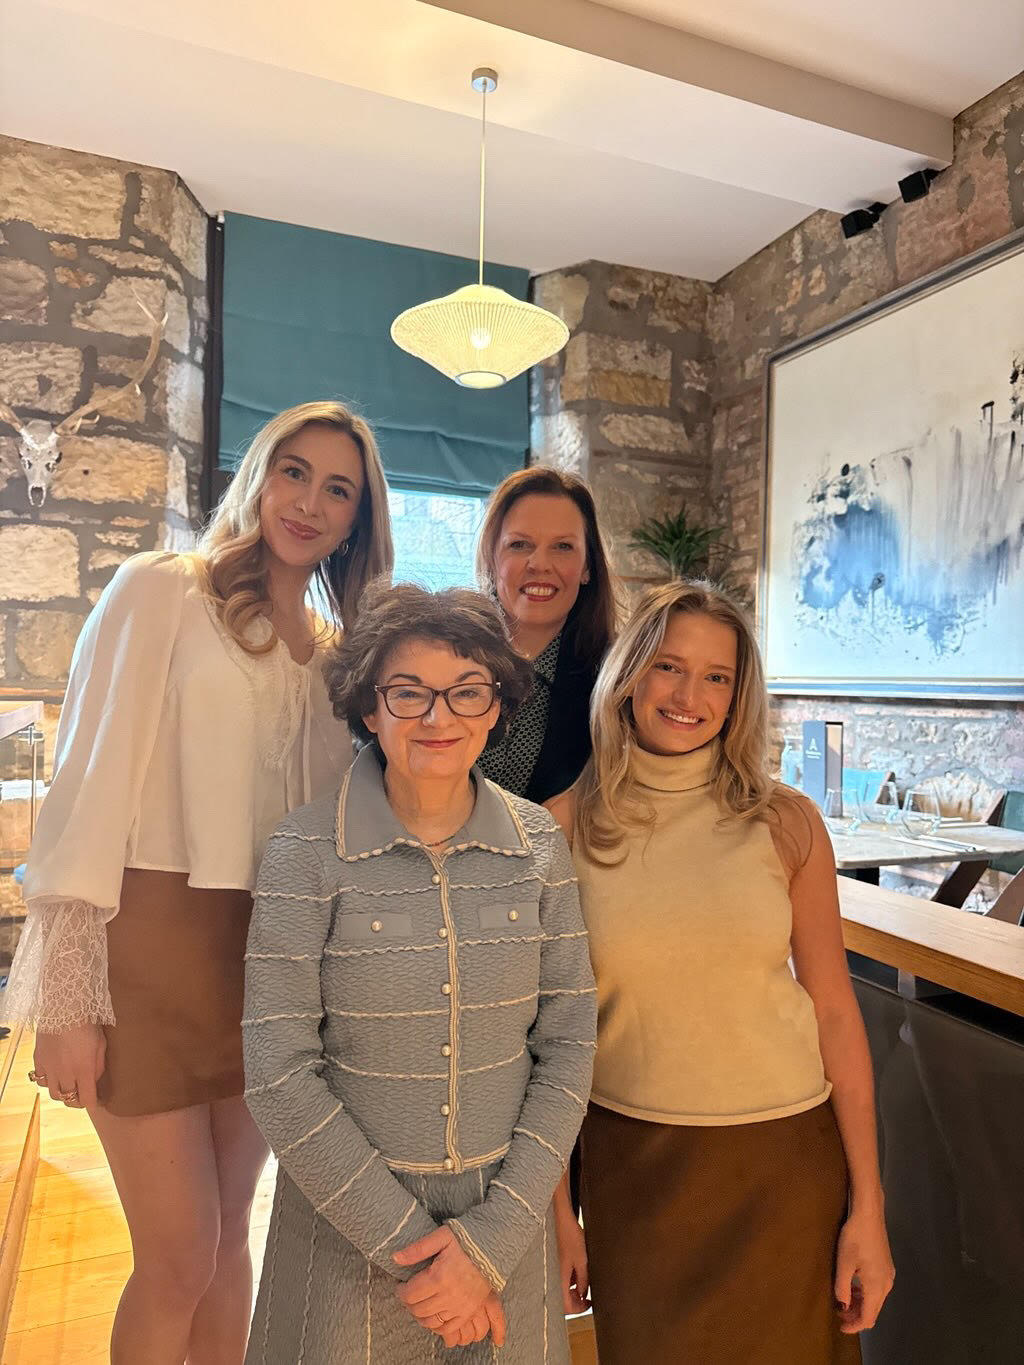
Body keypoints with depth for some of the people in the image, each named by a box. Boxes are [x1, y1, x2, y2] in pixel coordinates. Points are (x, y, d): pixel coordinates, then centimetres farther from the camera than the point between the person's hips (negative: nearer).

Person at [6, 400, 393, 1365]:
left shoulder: (337, 651, 10)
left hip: (274, 956, 5)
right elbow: (92, 784, -9)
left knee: (227, 1240, 17)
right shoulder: (161, 591, -5)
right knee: (180, 1259, 5)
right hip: (157, 941, -4)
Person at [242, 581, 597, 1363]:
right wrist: (407, 1241, -12)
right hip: (348, 1220, -2)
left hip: (505, 1223, 2)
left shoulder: (540, 846, -7)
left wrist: (492, 1239, -9)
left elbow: (568, 1047, -4)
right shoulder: (306, 853, -14)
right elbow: (279, 1075, -14)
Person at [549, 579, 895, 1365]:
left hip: (784, 1158, 1)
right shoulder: (567, 824, -8)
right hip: (631, 1162, 0)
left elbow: (835, 1010, -2)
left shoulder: (785, 822, -7)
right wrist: (556, 1207, 0)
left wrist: (867, 1208, -2)